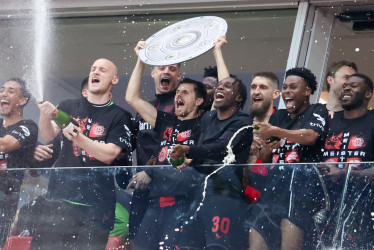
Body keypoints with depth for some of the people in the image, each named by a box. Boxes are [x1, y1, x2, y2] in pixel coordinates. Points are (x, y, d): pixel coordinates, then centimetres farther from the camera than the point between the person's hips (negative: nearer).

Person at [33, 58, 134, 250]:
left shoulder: (120, 117, 4)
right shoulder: (68, 107, 12)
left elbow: (109, 155, -7)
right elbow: (48, 135, -2)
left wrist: (78, 138, -21)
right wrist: (45, 116, -25)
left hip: (96, 203, -2)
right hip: (61, 196, 2)